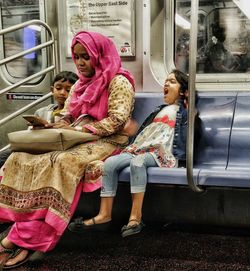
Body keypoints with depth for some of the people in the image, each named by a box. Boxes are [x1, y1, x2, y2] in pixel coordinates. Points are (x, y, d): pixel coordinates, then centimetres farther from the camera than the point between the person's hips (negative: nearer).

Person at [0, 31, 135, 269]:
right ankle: (21, 234, -25)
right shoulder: (80, 84, 20)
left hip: (106, 141, -7)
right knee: (23, 157, -17)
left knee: (63, 162, -37)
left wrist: (82, 129, -19)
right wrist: (54, 127, -4)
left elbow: (117, 120, -15)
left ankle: (29, 239, -32)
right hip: (75, 140, 7)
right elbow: (66, 116, 19)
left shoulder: (118, 82, -4)